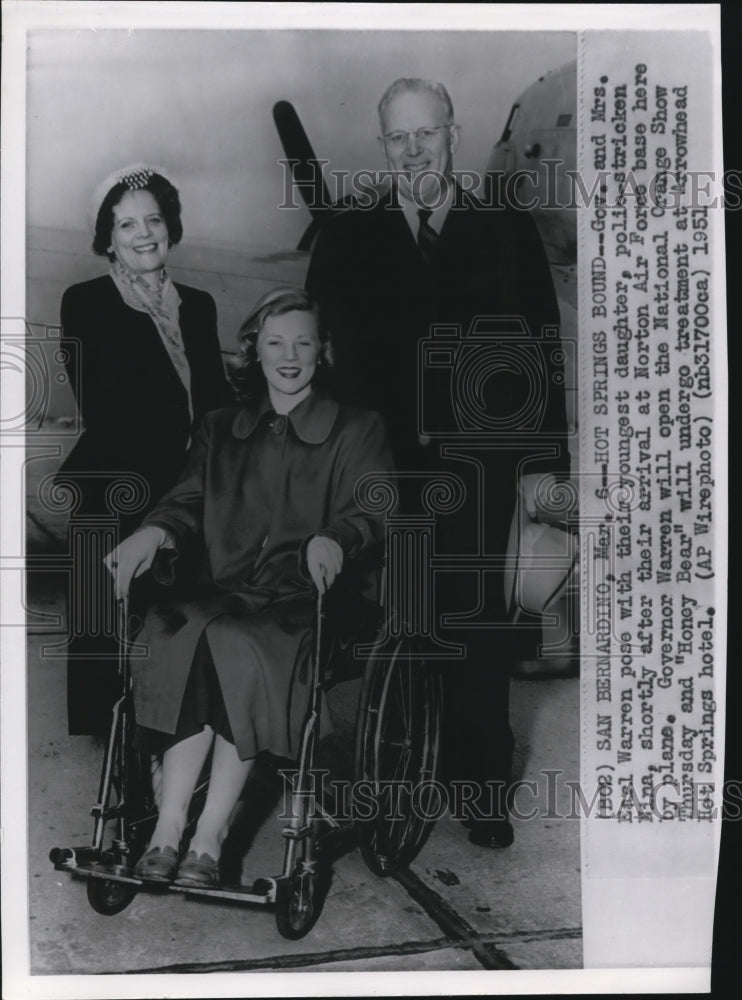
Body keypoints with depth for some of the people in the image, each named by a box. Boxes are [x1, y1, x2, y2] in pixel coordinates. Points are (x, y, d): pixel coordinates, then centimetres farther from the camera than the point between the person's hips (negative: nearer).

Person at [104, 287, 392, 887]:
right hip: (222, 591, 3)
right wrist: (155, 530, -13)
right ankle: (168, 832, -26)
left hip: (302, 601, -3)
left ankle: (210, 838, -24)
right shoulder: (220, 431, 23)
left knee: (236, 644, -33)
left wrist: (334, 538, -26)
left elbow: (378, 508, -3)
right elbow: (190, 499, 11)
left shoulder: (357, 431, 12)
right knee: (179, 634, -31)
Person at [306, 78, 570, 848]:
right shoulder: (344, 240, 7)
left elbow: (542, 355, 5)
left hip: (478, 473, 0)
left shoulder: (509, 233, 7)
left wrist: (542, 461, 0)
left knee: (481, 637, 7)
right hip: (379, 474, 0)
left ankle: (484, 789, 24)